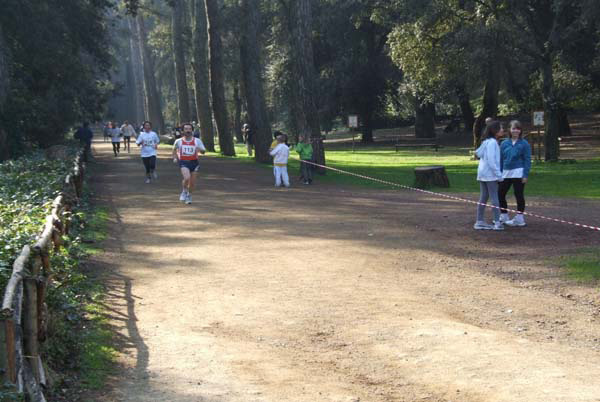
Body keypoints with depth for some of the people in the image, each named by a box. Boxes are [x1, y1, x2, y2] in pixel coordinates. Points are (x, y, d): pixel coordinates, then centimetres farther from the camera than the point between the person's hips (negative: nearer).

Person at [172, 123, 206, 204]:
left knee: (192, 182, 6)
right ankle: (184, 192, 3)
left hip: (194, 162, 2)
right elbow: (174, 149, 21)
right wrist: (175, 158, 8)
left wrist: (200, 149, -25)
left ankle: (189, 196, 30)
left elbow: (203, 151, -3)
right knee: (187, 178, -25)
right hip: (183, 162, -2)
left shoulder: (197, 141, -1)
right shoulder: (179, 141, 1)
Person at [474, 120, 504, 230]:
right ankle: (497, 222, -4)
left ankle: (479, 221, 12)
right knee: (494, 198, -5)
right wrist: (498, 174, -18)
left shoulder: (487, 142, 14)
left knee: (483, 197, 11)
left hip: (482, 173, 9)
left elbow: (478, 153, 19)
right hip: (490, 173, -9)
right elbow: (491, 160, -20)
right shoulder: (492, 142, -15)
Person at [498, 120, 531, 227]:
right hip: (506, 173, 5)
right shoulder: (504, 144, 9)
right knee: (500, 194, 7)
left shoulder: (524, 144, -3)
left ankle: (519, 218, 10)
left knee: (519, 195, 1)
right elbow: (500, 159, 14)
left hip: (518, 173, -5)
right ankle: (504, 216, 22)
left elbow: (527, 160, -4)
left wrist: (525, 175, -10)